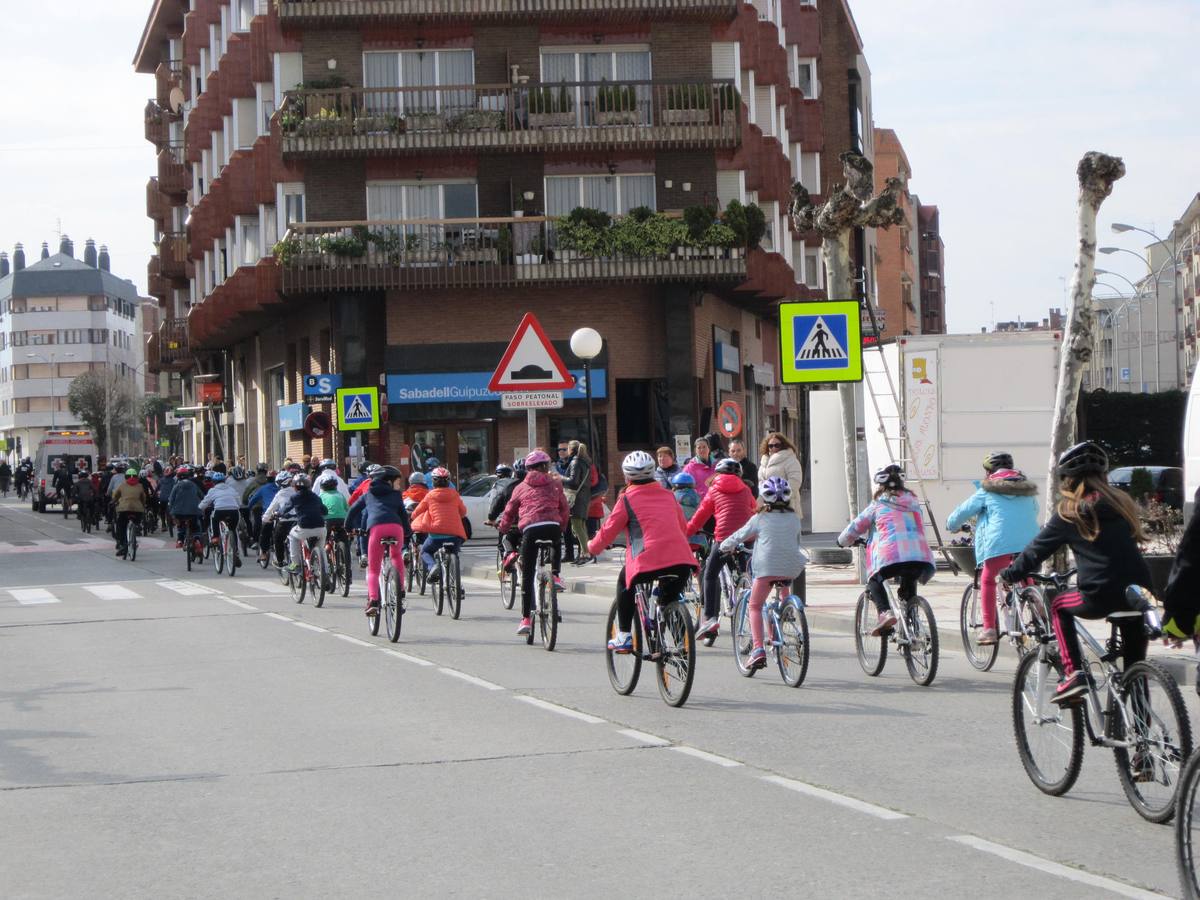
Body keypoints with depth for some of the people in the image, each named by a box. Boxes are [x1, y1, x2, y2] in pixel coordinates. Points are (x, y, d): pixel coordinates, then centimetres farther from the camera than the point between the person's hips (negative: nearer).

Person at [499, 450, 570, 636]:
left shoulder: (521, 488, 20)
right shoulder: (555, 484, 18)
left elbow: (509, 512, 24)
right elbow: (565, 509, 20)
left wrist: (503, 529, 42)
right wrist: (561, 527, 38)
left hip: (530, 529, -1)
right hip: (552, 526, 1)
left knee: (527, 576, 5)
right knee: (556, 544, 39)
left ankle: (526, 619, 3)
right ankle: (555, 575, 14)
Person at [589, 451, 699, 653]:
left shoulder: (627, 499, 8)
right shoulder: (668, 496, 22)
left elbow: (608, 531, 12)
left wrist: (592, 547, 31)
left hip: (649, 561, -4)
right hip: (682, 560, 4)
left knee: (625, 581, 23)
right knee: (669, 600, 27)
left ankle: (623, 637, 18)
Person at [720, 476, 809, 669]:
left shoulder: (759, 519, 5)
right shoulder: (794, 520, 14)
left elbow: (740, 535, 15)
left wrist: (725, 546, 34)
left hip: (767, 568, -3)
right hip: (791, 568, 3)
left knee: (755, 606, 6)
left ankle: (758, 648, -9)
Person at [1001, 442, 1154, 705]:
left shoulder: (1069, 512, 3)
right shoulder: (1122, 503, 15)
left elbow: (1037, 549, 10)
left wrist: (1009, 575, 26)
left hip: (1101, 596, -4)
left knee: (1059, 606, 25)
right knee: (1135, 666, 20)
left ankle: (1073, 673, 10)